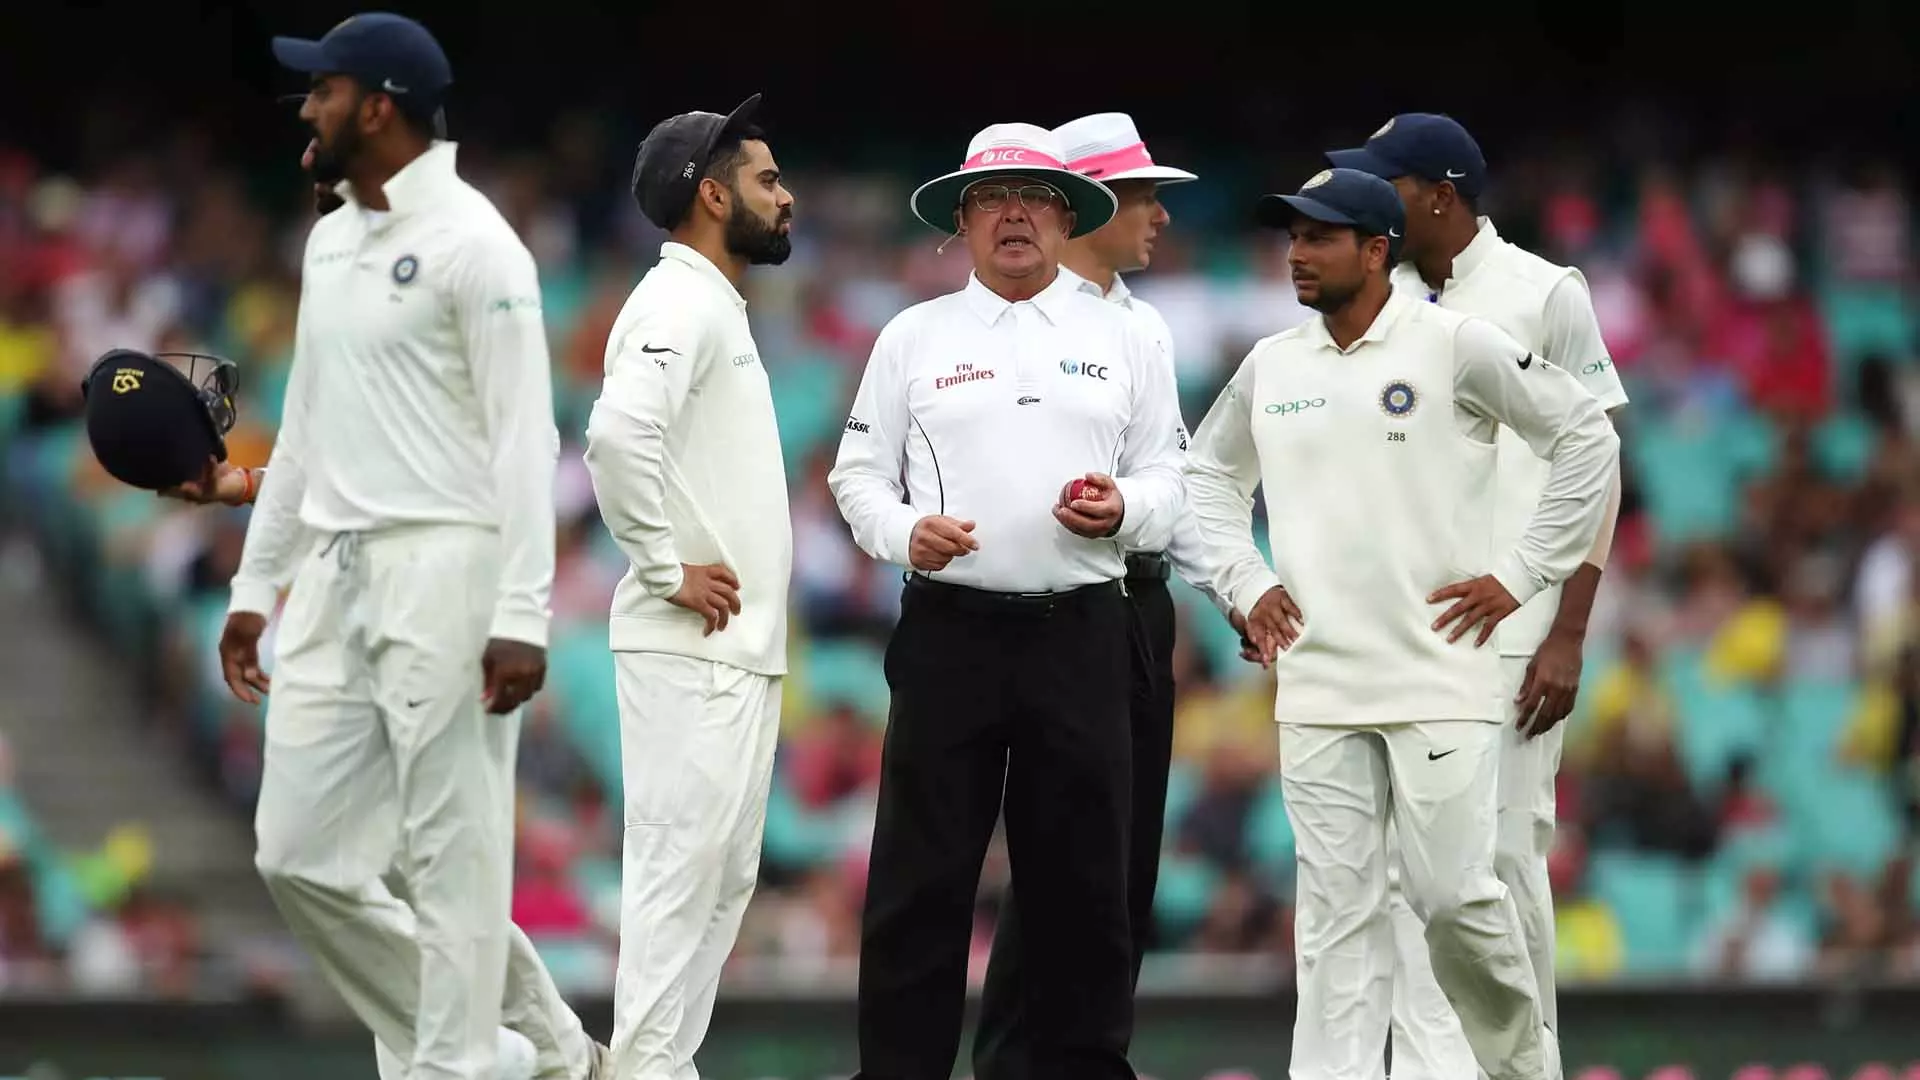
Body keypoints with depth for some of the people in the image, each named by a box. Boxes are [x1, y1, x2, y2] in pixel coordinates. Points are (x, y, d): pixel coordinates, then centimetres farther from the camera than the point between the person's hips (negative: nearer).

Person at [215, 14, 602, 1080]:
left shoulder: (471, 242, -9)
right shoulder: (329, 243, 16)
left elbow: (524, 436, -13)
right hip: (334, 576, 9)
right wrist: (254, 583, 20)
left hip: (443, 567, -9)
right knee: (301, 857, 5)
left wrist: (521, 618, -20)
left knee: (452, 861, -6)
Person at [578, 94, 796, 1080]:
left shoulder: (716, 309, 18)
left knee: (718, 876, 11)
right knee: (682, 870, -10)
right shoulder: (679, 304, -13)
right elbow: (619, 435, -30)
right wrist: (667, 570, -21)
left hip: (735, 653, 10)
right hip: (693, 652, -10)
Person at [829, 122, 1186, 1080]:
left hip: (1079, 633, 1)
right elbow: (858, 473, 9)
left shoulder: (1123, 342, 13)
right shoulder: (914, 338, 10)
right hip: (949, 630, -1)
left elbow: (1171, 482, 12)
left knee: (1083, 880, 4)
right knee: (922, 879, -2)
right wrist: (905, 531, -10)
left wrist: (1125, 509, -10)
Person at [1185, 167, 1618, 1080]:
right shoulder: (1271, 365, 11)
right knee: (1335, 909, 0)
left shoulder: (1456, 346, -4)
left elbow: (1587, 440, -1)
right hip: (1316, 690, 4)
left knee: (1455, 894, -5)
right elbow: (1209, 475, 27)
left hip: (1437, 683, -4)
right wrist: (1245, 584, 12)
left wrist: (1520, 574, -4)